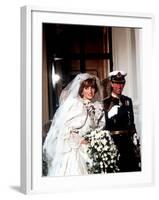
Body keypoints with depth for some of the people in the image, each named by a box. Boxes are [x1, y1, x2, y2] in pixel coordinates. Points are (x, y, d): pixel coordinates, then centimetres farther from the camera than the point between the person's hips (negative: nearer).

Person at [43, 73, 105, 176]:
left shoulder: (98, 107, 9)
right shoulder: (72, 104, -7)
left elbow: (101, 127, 16)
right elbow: (62, 127, -10)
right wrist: (79, 140, -11)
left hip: (89, 150, 4)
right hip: (71, 148, -4)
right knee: (72, 172, -9)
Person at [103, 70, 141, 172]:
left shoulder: (128, 100, 11)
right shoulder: (106, 102, -2)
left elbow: (131, 123, 13)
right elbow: (104, 125, -2)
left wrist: (135, 138, 8)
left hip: (127, 139, 4)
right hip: (113, 140, -4)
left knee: (131, 166, 4)